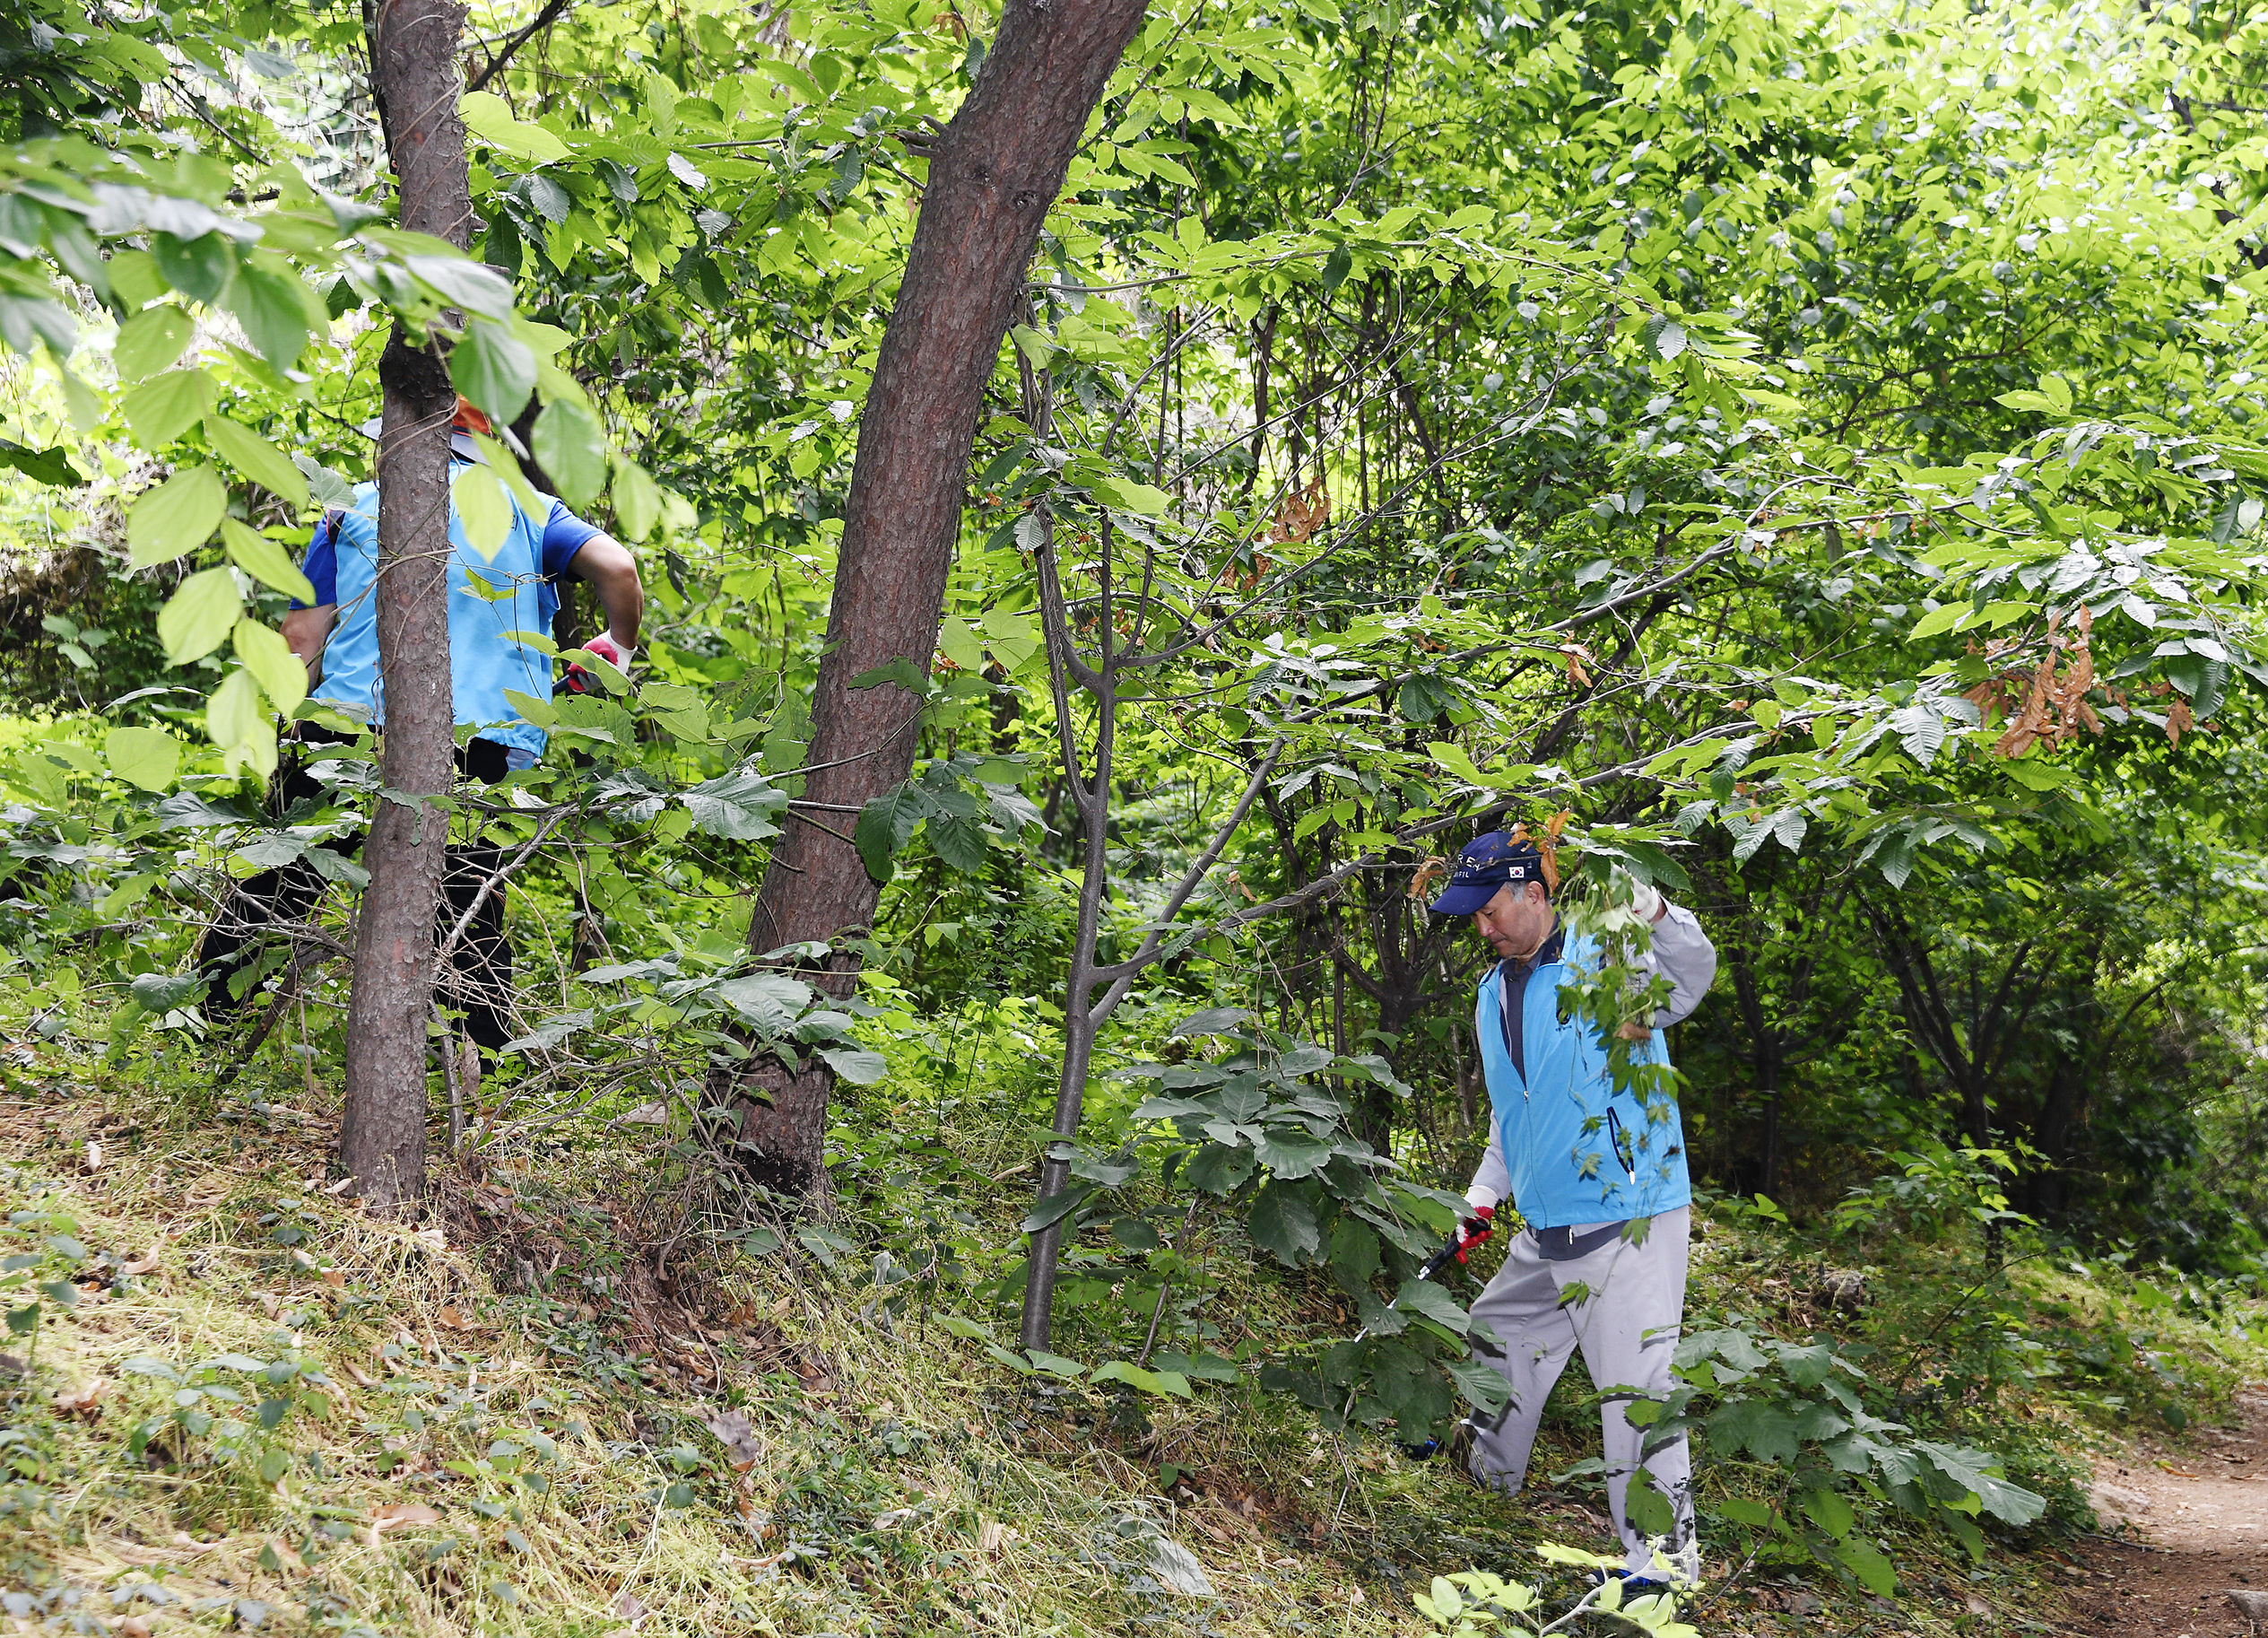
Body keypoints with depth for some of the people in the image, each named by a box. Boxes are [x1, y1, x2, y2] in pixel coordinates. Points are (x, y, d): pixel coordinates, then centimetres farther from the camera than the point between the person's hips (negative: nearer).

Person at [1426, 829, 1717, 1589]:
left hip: (1629, 1221, -9)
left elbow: (1689, 972, -34)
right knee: (1502, 1331, 25)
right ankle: (1489, 1467, 48)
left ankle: (1665, 1552, 1)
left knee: (1633, 1384, -9)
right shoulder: (1495, 993, 13)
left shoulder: (1605, 960, -13)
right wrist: (1485, 1193, 19)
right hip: (1544, 1227, 9)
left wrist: (1647, 907, -53)